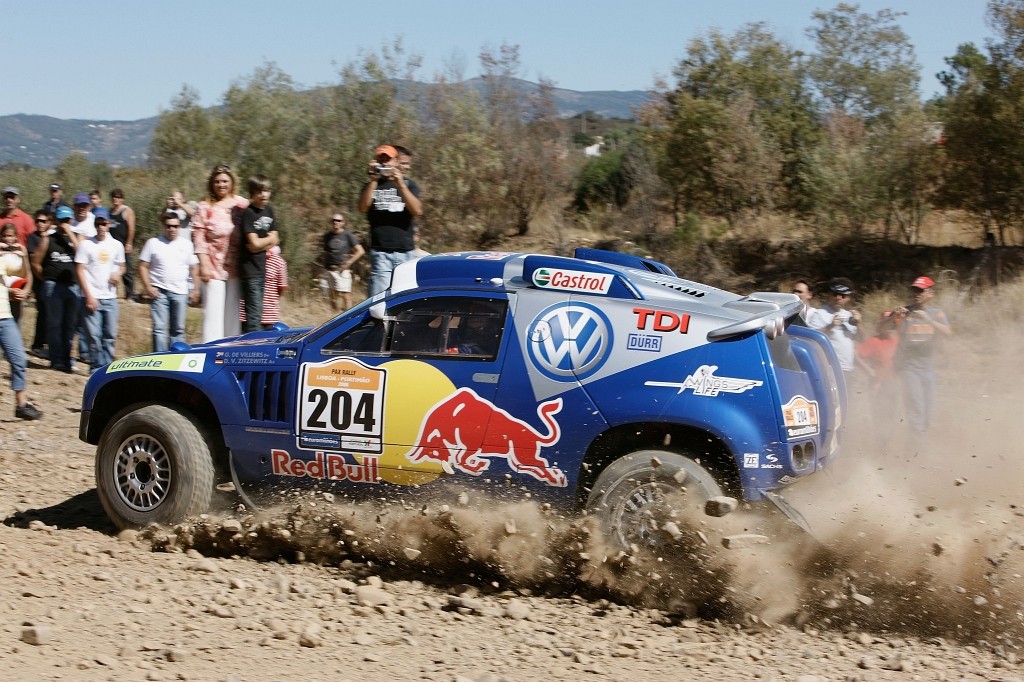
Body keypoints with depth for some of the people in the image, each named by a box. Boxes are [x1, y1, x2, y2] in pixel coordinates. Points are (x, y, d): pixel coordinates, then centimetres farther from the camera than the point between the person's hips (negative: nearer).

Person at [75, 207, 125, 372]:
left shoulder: (116, 245, 9)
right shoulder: (86, 244, -2)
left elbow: (121, 266, 21)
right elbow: (79, 271, -3)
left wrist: (117, 274, -5)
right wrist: (89, 296, -10)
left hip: (110, 297, 3)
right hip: (92, 297, -3)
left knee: (110, 334, 4)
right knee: (94, 335, -5)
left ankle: (107, 366, 12)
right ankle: (96, 366, 4)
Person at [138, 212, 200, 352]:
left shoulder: (186, 244, 10)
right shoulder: (153, 243, 3)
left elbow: (194, 268, 13)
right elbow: (143, 267, 2)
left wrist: (195, 290, 5)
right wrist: (148, 287, -8)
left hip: (180, 293, 3)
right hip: (158, 292, -2)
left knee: (178, 330, 7)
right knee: (159, 328, -7)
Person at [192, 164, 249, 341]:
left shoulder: (242, 204, 7)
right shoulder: (205, 207, 2)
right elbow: (198, 236, -2)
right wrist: (204, 264, -10)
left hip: (236, 266, 2)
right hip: (213, 266, -2)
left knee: (233, 311, 6)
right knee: (213, 310, -6)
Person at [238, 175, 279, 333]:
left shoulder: (269, 210, 11)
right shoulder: (248, 213, -11)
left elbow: (274, 241, 9)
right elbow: (254, 243, -17)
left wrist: (262, 243, -11)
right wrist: (270, 239, 1)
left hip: (262, 268, 7)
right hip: (250, 270, -7)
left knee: (256, 312, 9)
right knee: (254, 313, -10)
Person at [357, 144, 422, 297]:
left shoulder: (409, 185, 14)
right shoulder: (371, 187, 15)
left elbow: (417, 211, -4)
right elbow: (363, 208, -5)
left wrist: (400, 184, -12)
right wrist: (374, 181, -11)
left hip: (405, 251, 1)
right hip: (380, 252, -1)